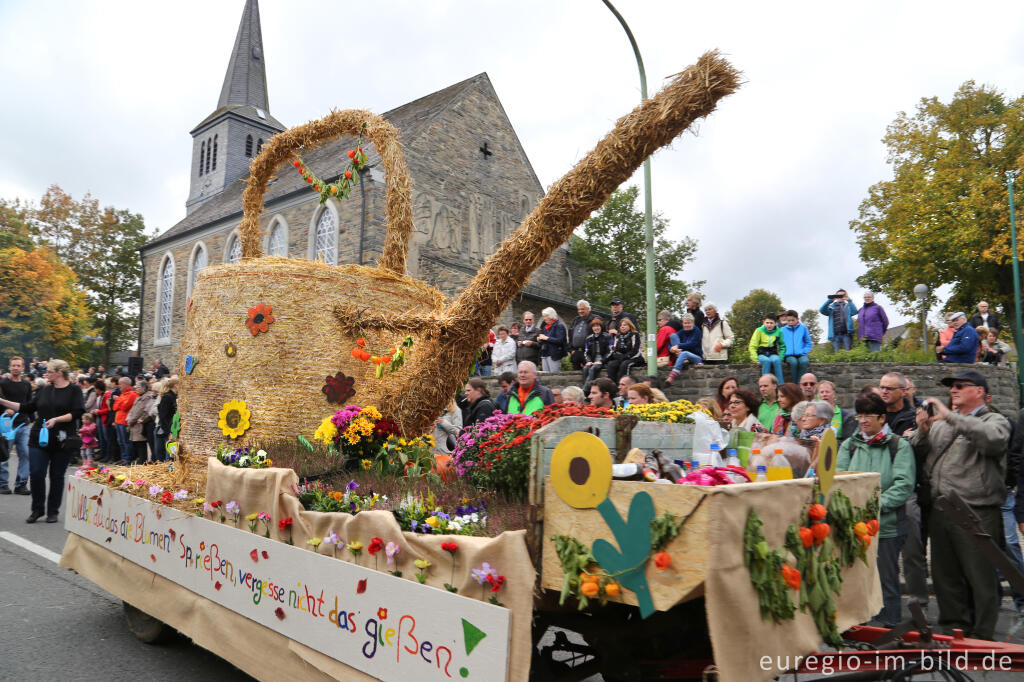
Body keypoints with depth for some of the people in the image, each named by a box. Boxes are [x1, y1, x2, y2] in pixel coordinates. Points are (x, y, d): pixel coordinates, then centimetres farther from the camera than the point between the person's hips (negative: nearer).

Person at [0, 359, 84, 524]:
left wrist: (56, 419, -22)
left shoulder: (73, 390, -3)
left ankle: (53, 511, 17)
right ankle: (37, 510, 14)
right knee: (36, 473, -3)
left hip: (62, 441, -4)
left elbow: (77, 413, -11)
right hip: (39, 439, 4)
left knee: (57, 476, 5)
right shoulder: (44, 390, 12)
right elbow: (27, 408, 14)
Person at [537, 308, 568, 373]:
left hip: (554, 356, -8)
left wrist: (546, 338, -16)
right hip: (544, 355, 8)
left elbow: (560, 340, -19)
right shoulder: (546, 326, 19)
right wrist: (540, 339, 6)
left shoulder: (559, 326, -7)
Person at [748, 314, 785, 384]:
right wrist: (755, 359, -13)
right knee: (766, 360, -36)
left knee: (776, 360, -33)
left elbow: (782, 346, 16)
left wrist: (781, 357, 0)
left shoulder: (778, 332, 5)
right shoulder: (759, 331, 0)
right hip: (761, 353, -1)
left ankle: (780, 385, -30)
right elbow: (752, 346, -1)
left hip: (773, 354, 1)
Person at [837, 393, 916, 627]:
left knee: (886, 579, 6)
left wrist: (877, 504, -18)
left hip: (887, 523, -3)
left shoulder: (899, 446, 0)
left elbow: (904, 484, -9)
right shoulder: (849, 445, 10)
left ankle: (889, 627, 19)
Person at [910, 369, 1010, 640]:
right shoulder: (939, 422, 14)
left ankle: (981, 636, 16)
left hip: (976, 513, -6)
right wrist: (922, 430, -5)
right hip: (939, 512, 6)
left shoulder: (995, 420, 0)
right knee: (944, 575, 16)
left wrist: (950, 417, -22)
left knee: (980, 577, 3)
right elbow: (918, 455, 12)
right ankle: (953, 626, 30)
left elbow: (994, 438, -25)